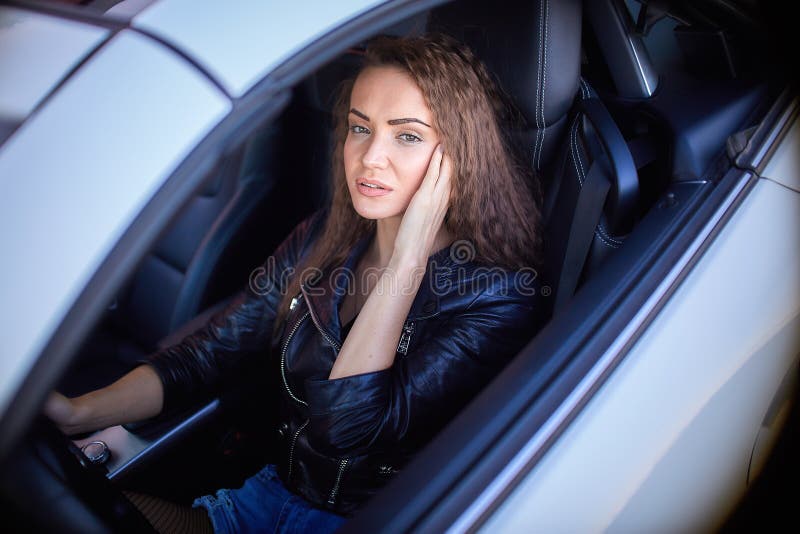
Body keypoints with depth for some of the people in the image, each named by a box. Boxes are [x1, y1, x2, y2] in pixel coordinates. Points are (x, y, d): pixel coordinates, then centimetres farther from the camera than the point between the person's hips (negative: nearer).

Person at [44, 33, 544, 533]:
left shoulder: (497, 299, -19)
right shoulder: (325, 237, -2)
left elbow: (345, 424, -29)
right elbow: (208, 351, -5)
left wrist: (409, 258, -28)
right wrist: (79, 412, -18)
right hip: (272, 488, 5)